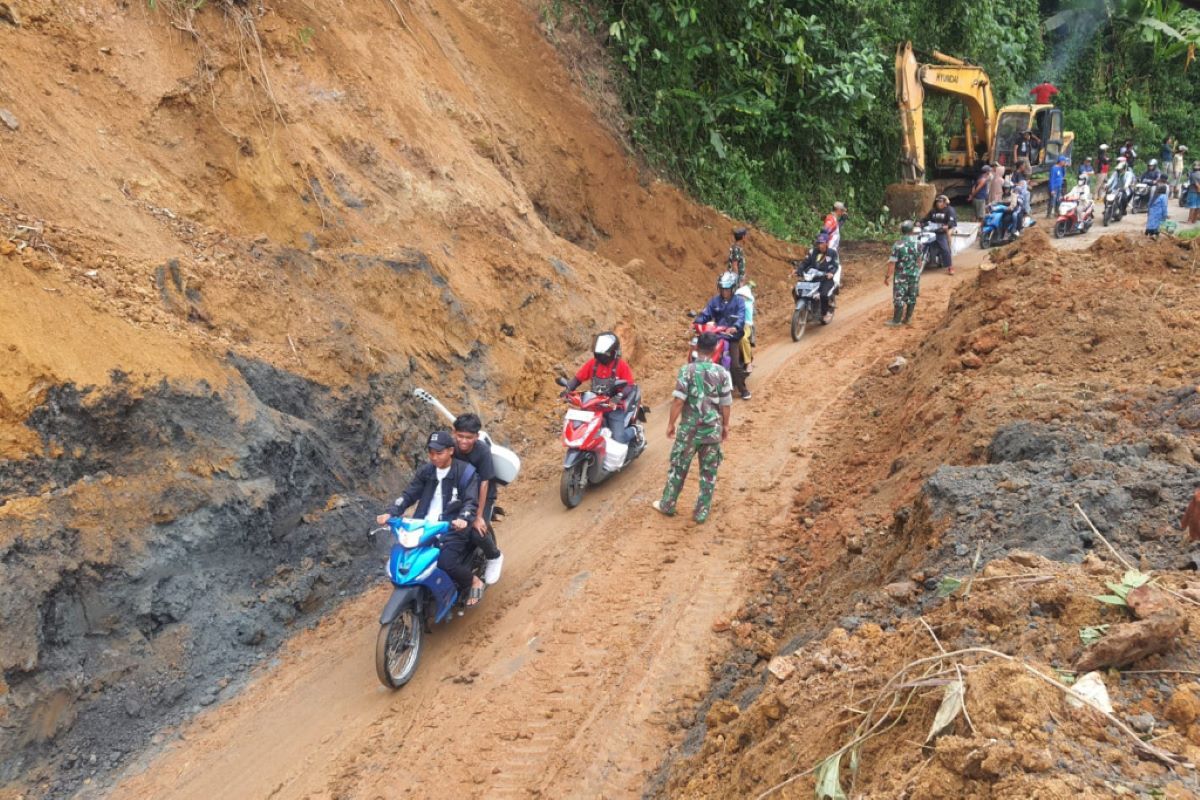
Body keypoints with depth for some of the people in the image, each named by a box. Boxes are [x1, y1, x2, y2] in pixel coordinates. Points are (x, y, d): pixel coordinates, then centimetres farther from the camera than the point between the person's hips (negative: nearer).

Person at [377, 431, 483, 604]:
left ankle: (473, 581, 3)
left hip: (452, 527, -5)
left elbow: (471, 501, -13)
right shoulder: (426, 470, 9)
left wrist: (463, 519, -35)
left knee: (446, 562, -27)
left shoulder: (465, 471, -6)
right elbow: (409, 494, 8)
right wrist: (391, 513, -8)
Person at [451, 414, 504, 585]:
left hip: (482, 495, -4)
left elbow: (484, 483, -23)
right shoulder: (451, 448, -16)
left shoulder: (482, 451, -25)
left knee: (478, 532, -23)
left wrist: (479, 516, -24)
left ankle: (494, 557, 9)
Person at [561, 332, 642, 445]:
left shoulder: (621, 365, -10)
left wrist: (619, 396, -31)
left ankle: (635, 430, 19)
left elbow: (630, 386, -13)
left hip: (614, 407, -4)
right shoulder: (592, 363, 1)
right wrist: (568, 388, -13)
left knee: (618, 438, -14)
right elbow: (578, 378, 6)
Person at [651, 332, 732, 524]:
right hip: (713, 429, 1)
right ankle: (702, 512, 16)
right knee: (709, 472, 11)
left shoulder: (687, 370, -11)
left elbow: (678, 400, -13)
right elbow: (725, 404, -1)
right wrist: (725, 425, 13)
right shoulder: (722, 372, -5)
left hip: (689, 428, -1)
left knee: (678, 468, 13)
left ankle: (667, 505, 25)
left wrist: (671, 423, -2)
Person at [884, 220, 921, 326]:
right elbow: (919, 260, 9)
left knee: (899, 298, 1)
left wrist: (888, 276, -9)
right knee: (912, 297, 13)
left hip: (901, 276, -4)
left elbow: (892, 263, -16)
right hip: (914, 274, 4)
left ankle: (896, 320, 5)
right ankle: (908, 318, 21)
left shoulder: (898, 245, -17)